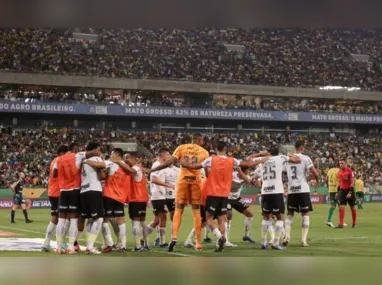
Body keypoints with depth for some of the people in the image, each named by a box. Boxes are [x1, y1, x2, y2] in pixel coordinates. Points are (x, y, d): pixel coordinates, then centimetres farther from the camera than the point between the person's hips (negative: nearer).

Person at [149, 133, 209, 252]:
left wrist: (152, 170, 0)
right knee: (196, 211, 7)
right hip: (196, 180, 0)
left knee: (178, 210, 7)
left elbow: (169, 162, -4)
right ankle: (198, 243, 7)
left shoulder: (182, 147, 5)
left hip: (183, 180, 0)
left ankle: (174, 236, -14)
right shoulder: (204, 152, 7)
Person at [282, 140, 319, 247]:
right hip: (303, 190, -3)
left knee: (290, 214, 14)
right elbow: (315, 173, -11)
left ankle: (287, 237, -1)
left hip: (291, 190, 3)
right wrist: (317, 181, 10)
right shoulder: (305, 158, -7)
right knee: (305, 215, 5)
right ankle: (303, 240, -1)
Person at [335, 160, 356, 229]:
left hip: (349, 190, -5)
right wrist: (338, 192, 16)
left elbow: (352, 183, -14)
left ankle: (354, 223, 24)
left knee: (352, 207, 10)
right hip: (342, 190, 5)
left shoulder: (350, 171, -13)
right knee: (341, 207, -7)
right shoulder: (339, 171, 6)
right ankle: (341, 224, -10)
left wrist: (350, 192, -21)